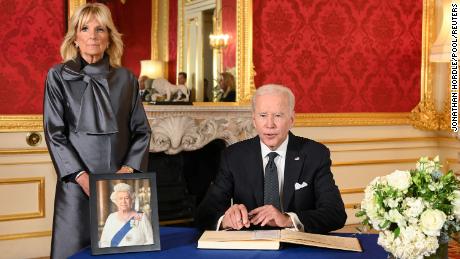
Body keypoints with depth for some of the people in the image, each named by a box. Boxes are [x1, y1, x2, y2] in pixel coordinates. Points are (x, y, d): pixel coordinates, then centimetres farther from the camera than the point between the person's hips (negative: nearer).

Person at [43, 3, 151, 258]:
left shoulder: (125, 79, 8)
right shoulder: (58, 76, 2)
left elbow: (141, 131, 7)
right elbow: (54, 133, -3)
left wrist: (128, 169, -9)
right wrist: (82, 177, -14)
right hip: (77, 183, -2)